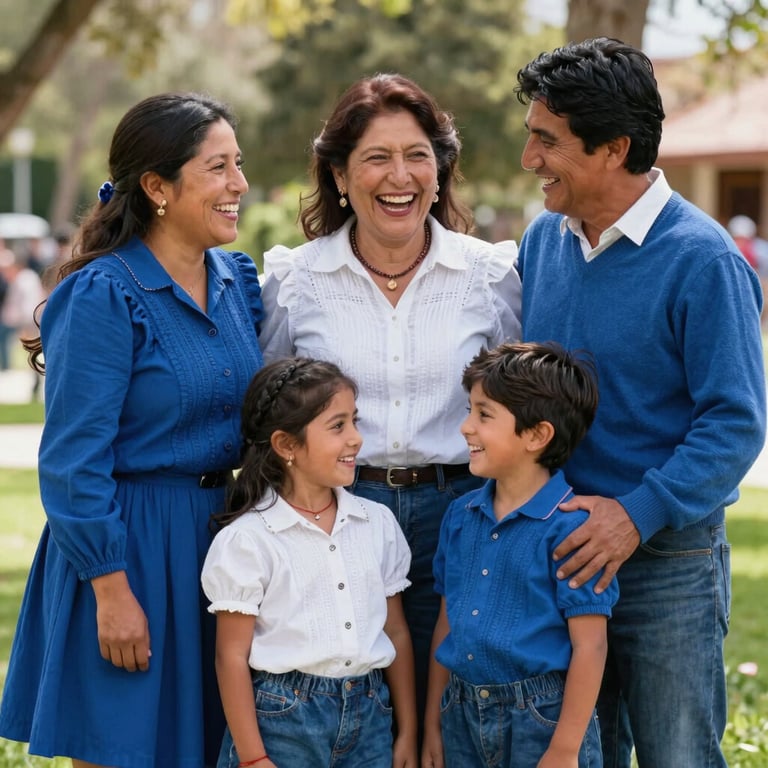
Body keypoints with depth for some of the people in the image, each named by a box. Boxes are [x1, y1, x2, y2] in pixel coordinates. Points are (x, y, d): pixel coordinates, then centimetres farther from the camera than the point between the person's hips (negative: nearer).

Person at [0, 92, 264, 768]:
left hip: (219, 536, 7)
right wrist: (112, 589, -18)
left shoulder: (237, 280, 7)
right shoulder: (103, 297, -15)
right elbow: (73, 462, -16)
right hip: (129, 548, -7)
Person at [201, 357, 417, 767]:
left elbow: (396, 632, 11)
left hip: (369, 716, 4)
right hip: (283, 719, -4)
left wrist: (408, 733, 11)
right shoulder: (248, 540, -10)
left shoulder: (378, 523, 5)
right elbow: (232, 655, -8)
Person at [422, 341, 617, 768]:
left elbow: (589, 646, -14)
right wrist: (433, 725, 13)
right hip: (463, 715, 6)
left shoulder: (571, 525, -14)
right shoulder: (461, 516, 7)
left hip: (543, 718, -6)